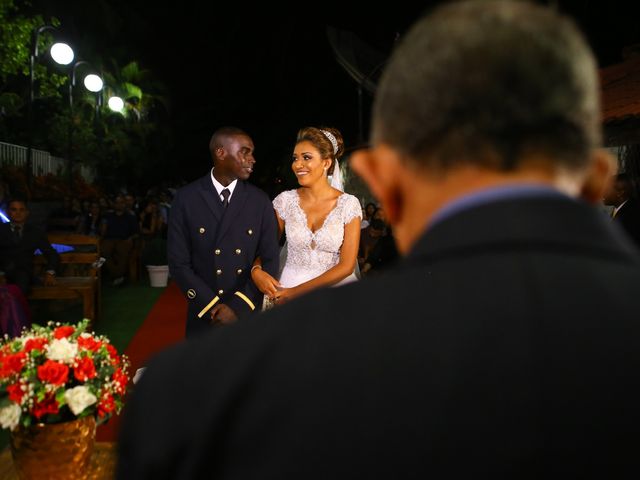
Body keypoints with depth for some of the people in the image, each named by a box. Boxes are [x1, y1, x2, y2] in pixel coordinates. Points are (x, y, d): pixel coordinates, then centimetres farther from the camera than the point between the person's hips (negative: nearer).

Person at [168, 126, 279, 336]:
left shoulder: (260, 200, -2)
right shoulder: (186, 198, -5)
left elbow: (270, 260, -2)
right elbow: (179, 263, -5)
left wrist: (239, 306, -11)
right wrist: (213, 307, -12)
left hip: (249, 316, 1)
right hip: (203, 317, -1)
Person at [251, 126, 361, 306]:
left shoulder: (349, 204, -9)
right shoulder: (285, 200, -4)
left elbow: (346, 265, -12)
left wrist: (296, 291, -15)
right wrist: (256, 270, -17)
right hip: (288, 288, 1)